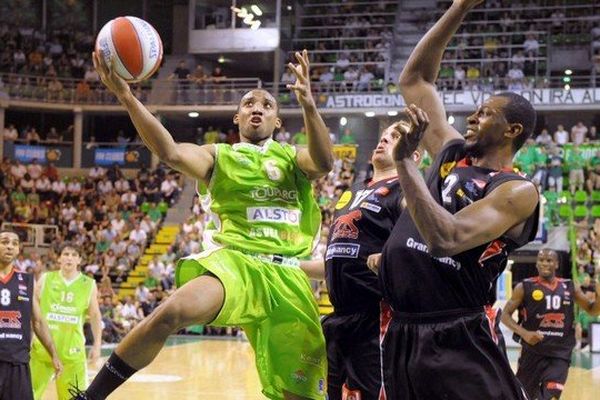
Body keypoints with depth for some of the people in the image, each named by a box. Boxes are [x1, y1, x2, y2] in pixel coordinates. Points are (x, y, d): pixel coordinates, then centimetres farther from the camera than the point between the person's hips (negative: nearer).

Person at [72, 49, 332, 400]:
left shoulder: (293, 158, 16)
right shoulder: (219, 157, 12)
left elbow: (325, 163, -9)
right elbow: (171, 153, -9)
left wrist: (309, 104, -26)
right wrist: (126, 96, -22)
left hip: (287, 276, 2)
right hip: (235, 261, -2)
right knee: (173, 311, -33)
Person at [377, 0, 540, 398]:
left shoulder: (518, 191, -10)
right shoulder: (452, 154, 11)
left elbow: (445, 240, -25)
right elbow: (414, 79, 15)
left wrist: (405, 161, -24)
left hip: (460, 341, -7)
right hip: (401, 332, 7)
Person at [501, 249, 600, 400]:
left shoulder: (570, 287, 7)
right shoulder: (525, 287, -3)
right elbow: (505, 315, -3)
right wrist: (524, 333, -20)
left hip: (560, 354, 1)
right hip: (533, 352, -1)